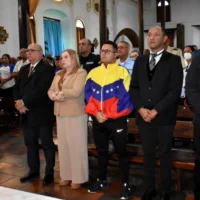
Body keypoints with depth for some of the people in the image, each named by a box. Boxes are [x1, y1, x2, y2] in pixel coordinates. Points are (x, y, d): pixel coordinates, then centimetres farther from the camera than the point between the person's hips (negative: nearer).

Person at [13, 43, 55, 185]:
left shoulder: (47, 69, -9)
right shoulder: (23, 69, 16)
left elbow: (41, 90, -20)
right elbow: (17, 88, 12)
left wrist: (24, 102, -18)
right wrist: (19, 102, -7)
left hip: (42, 114, -7)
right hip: (27, 114, 7)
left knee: (47, 144, 5)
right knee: (30, 144, 16)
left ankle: (49, 173, 18)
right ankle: (34, 171, 30)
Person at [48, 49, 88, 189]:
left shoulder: (81, 72, -7)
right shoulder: (58, 74, 16)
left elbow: (76, 91, -19)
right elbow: (50, 91, 9)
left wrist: (59, 92, -7)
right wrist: (54, 96, -13)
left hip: (76, 114, -7)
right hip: (61, 114, 7)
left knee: (76, 145, 0)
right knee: (63, 145, 11)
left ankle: (78, 178, 11)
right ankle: (66, 175, 23)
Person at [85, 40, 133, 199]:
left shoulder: (122, 72, -5)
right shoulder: (93, 72, 8)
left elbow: (125, 97, -12)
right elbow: (88, 95, 5)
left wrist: (108, 115, -14)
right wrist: (96, 113, -9)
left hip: (116, 119, -4)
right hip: (97, 120, 5)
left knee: (121, 152, 5)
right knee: (101, 151, 16)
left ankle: (125, 185, 18)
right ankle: (102, 180, 32)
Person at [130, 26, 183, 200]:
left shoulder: (173, 60, -2)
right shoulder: (140, 61, 11)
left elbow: (175, 91, -10)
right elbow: (134, 87, 8)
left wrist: (156, 110, -15)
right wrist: (141, 108, -7)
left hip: (164, 117, -3)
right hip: (144, 116, 4)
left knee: (164, 155, 9)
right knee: (148, 154, 12)